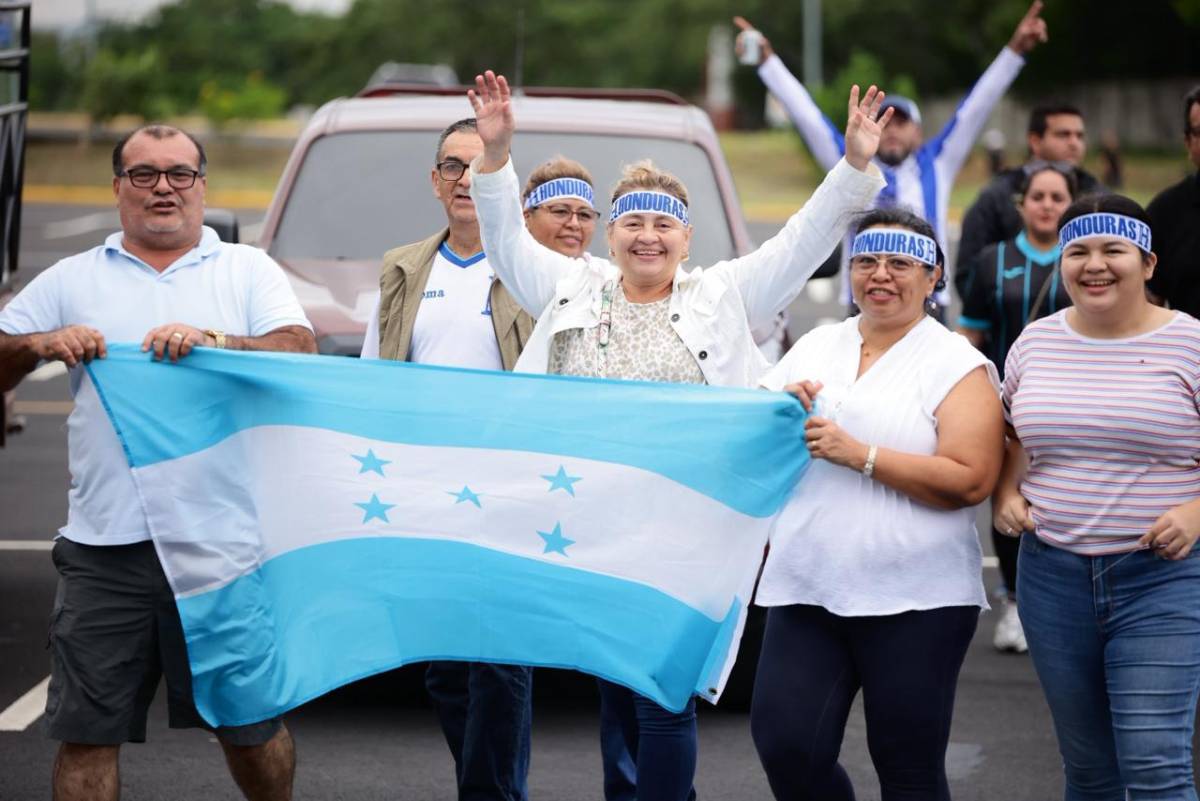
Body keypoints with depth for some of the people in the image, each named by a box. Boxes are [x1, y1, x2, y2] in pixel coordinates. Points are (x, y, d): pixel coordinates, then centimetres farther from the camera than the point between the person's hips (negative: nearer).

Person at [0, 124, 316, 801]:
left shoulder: (248, 270, 12)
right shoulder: (72, 281, 15)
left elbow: (301, 352, -3)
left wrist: (213, 342, -19)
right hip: (106, 548, 1)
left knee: (250, 726, 7)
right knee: (86, 733, 1)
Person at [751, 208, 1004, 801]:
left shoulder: (957, 365, -1)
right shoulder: (814, 348, 14)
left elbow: (970, 481, -14)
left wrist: (858, 454, -17)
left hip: (915, 601, -4)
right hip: (805, 590, 4)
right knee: (786, 745, -6)